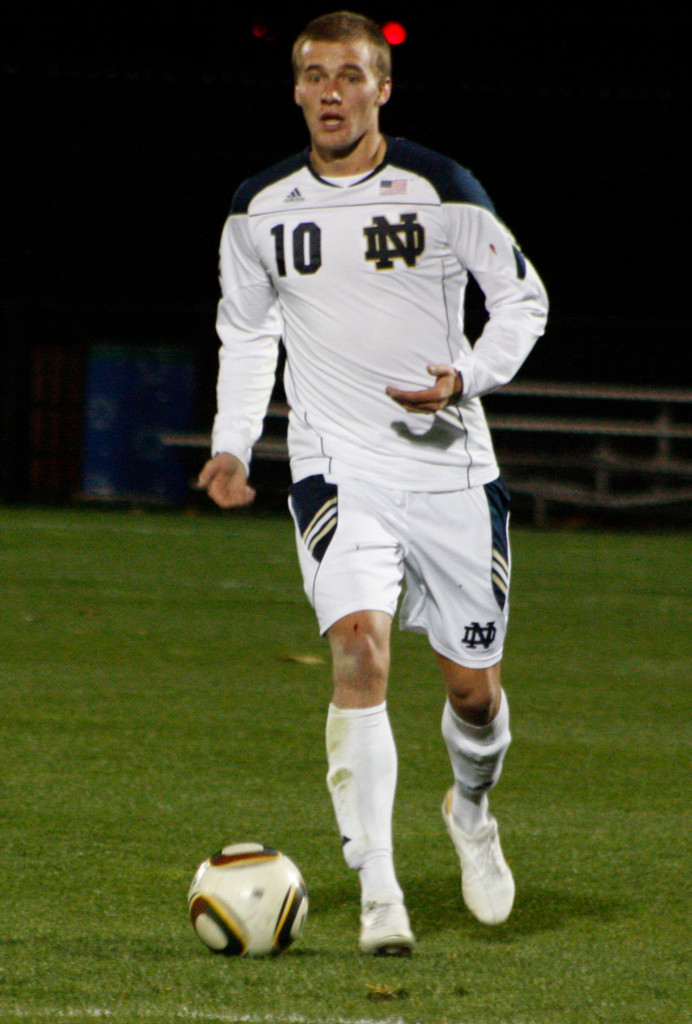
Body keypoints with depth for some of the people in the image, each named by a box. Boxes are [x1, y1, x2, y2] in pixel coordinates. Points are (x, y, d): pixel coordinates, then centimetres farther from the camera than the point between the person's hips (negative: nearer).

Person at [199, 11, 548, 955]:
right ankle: (377, 894, -22)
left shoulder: (442, 191, -4)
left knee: (473, 684, 5)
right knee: (360, 646, -22)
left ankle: (471, 809, 41)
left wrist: (465, 380, -12)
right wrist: (232, 443, 6)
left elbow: (523, 300, 5)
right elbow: (245, 332, 19)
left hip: (449, 461, 0)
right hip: (336, 465, 0)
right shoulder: (261, 209, 4)